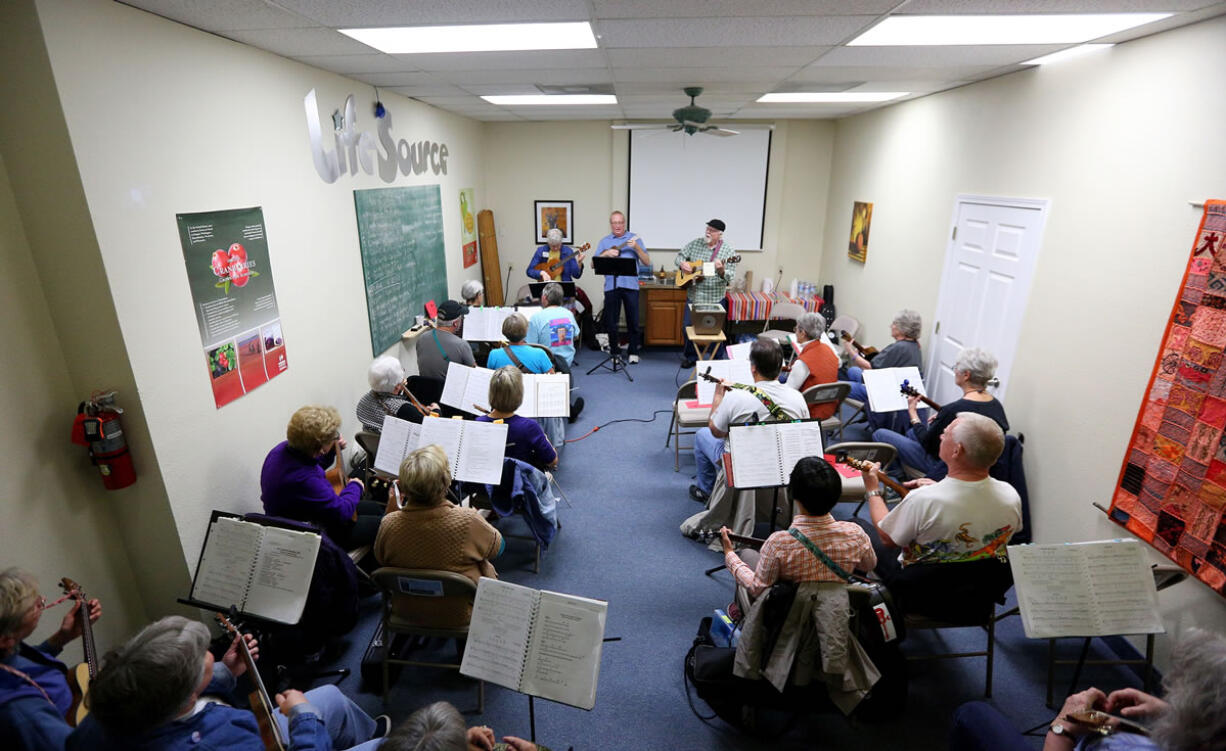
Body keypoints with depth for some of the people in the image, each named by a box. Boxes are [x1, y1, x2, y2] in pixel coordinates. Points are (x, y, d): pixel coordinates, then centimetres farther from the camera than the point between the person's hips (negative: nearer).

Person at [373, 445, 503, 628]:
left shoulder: (388, 524, -26)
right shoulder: (468, 521, -35)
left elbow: (379, 559, -1)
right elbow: (498, 547, -11)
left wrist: (391, 506, -1)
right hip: (460, 615, -3)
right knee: (487, 565, 27)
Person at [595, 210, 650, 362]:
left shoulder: (635, 239, 9)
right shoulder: (604, 241, 13)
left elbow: (647, 263, 2)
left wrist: (636, 247, -12)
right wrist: (606, 254, -9)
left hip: (630, 285, -1)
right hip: (611, 285, 1)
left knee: (633, 321, 2)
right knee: (611, 321, 4)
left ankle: (633, 352, 14)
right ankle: (615, 352, 16)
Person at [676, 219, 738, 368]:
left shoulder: (728, 250, -6)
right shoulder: (695, 244, 4)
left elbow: (730, 276, -12)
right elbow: (679, 257, 11)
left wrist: (721, 270, -33)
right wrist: (682, 263, -11)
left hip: (715, 298, -3)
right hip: (693, 295, 3)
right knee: (688, 326, 7)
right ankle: (691, 357, 25)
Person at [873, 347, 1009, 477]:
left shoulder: (954, 409, -31)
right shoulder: (996, 404, -6)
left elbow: (927, 444, -18)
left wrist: (912, 412, -7)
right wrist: (941, 417, 4)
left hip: (943, 466, -9)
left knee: (879, 434, -2)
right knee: (911, 432, 32)